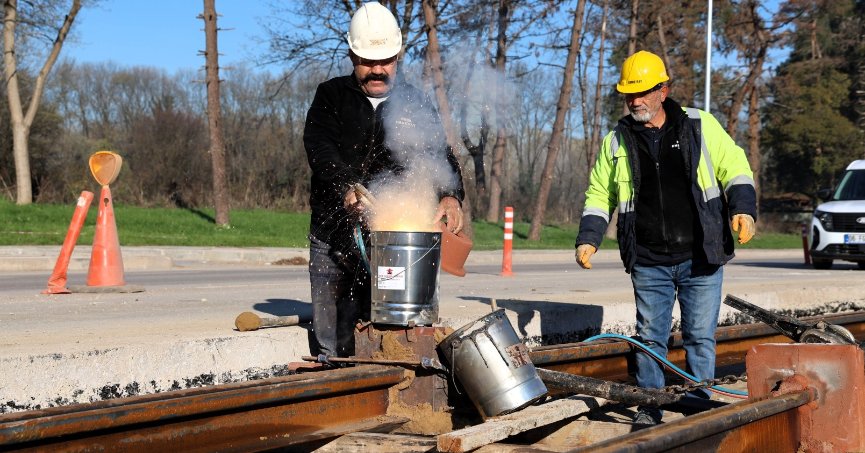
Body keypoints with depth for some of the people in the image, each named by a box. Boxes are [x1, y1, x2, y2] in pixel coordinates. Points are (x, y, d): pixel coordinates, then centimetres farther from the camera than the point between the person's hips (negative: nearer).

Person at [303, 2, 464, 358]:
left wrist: (450, 195, -17)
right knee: (329, 341, 2)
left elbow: (440, 156, 5)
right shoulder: (331, 96, 9)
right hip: (333, 235, 0)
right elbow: (318, 145, -7)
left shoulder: (415, 104, 12)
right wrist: (346, 186, -25)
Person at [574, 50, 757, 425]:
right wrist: (588, 238, 4)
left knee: (700, 336, 2)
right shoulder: (617, 141, 8)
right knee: (650, 337, 5)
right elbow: (599, 194, 15)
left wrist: (743, 208, -9)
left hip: (701, 257, -1)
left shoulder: (701, 126, 3)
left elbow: (734, 167, 7)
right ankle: (649, 407, 16)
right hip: (648, 263, 2)